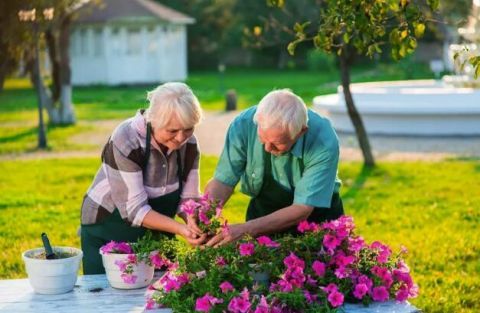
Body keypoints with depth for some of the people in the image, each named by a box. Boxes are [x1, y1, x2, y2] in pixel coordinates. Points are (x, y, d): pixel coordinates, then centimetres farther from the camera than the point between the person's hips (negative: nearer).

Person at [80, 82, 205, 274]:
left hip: (154, 235, 5)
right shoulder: (126, 141, -27)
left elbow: (188, 198, -5)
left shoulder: (188, 144, -12)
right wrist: (179, 228, -38)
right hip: (106, 236, -4)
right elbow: (133, 209, -28)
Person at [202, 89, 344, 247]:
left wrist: (246, 229, -37)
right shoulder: (243, 125, -22)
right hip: (264, 209, 2)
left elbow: (302, 210, -27)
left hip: (316, 213, -2)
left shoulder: (324, 142, -28)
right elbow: (224, 181, -13)